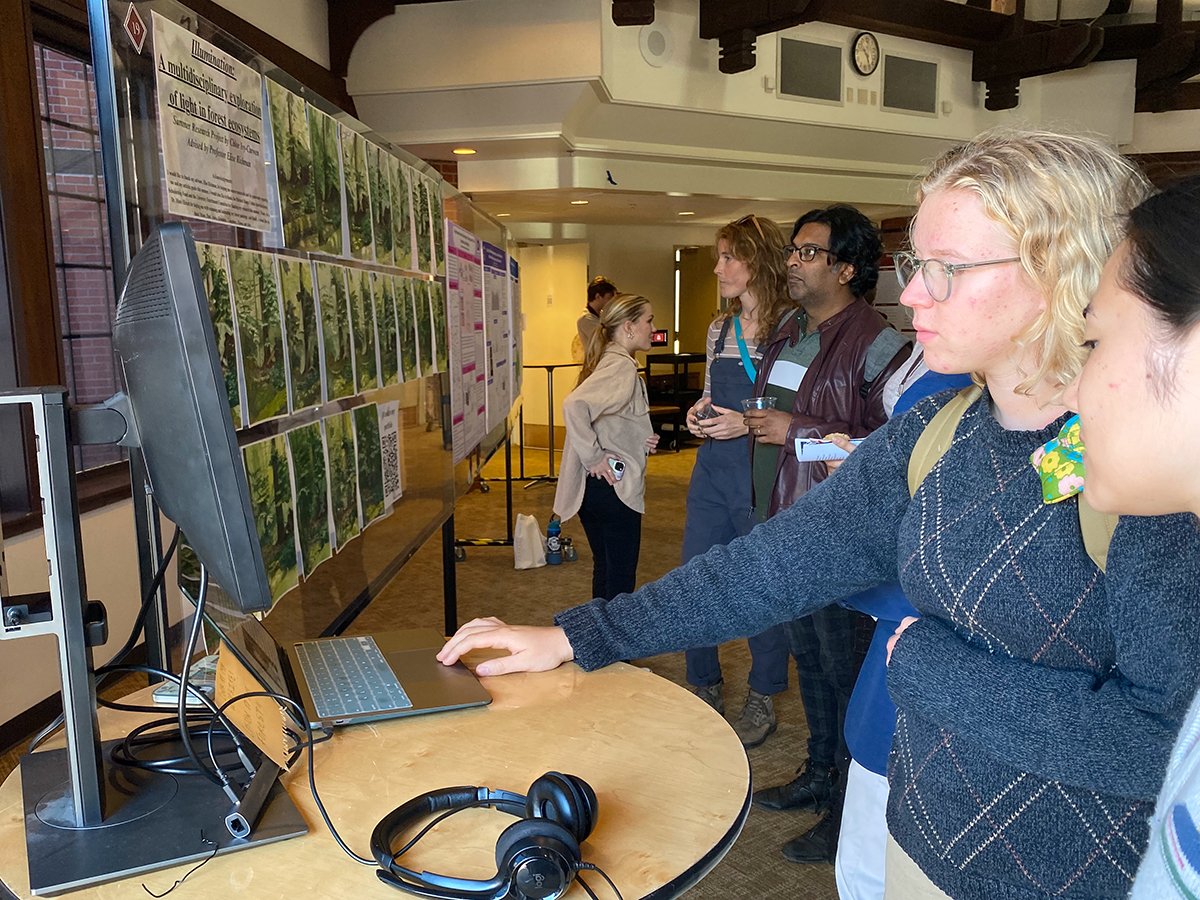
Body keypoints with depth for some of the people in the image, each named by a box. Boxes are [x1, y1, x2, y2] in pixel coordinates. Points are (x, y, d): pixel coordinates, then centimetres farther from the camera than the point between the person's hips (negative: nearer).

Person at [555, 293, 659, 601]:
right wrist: (594, 456, -25)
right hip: (615, 486, -10)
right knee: (621, 579, 2)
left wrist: (640, 441, 6)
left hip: (594, 485, 10)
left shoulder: (608, 362, 13)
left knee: (604, 571, 19)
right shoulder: (622, 366, -17)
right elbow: (574, 404, -33)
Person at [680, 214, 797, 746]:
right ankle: (705, 689, 29)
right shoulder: (719, 329, 12)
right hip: (713, 469, 7)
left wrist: (750, 423, -19)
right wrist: (699, 413, 2)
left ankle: (762, 700, 25)